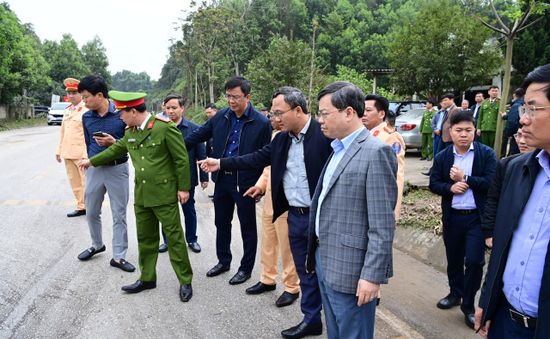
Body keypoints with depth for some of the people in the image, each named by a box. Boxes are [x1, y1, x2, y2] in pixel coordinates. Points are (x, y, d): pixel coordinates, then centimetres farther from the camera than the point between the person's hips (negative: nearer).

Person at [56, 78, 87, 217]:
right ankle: (81, 207, 21)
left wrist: (87, 153, -19)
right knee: (74, 182, 12)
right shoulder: (67, 111, 15)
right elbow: (62, 132, 19)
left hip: (82, 153, -7)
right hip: (68, 153, 8)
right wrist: (59, 150, 16)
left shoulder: (87, 110, -9)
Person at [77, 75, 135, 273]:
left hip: (117, 169, -4)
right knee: (91, 212, 15)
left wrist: (114, 142, -23)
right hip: (94, 169, 4)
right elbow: (88, 143, 14)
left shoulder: (121, 114, -12)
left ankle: (118, 256, 14)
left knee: (119, 215, 4)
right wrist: (91, 162, 16)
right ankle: (97, 245, 39)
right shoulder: (86, 117, 1)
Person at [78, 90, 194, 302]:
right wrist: (91, 161, 34)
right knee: (145, 239, 15)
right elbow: (115, 150, 25)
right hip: (141, 195, 7)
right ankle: (147, 278, 30)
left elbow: (181, 159, -12)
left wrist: (184, 188, -12)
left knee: (174, 237, 1)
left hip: (164, 194, -7)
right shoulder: (130, 133, 8)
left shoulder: (165, 128, -14)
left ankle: (185, 281, 13)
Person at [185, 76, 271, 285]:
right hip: (222, 179, 5)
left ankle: (246, 268, 26)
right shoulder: (220, 117, 2)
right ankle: (223, 261, 38)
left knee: (247, 227, 9)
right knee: (221, 223, 18)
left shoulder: (261, 123, -11)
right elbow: (198, 136, 11)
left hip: (245, 182, -5)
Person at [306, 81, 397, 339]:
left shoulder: (376, 152, -16)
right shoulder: (337, 149, 12)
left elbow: (382, 225, -19)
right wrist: (316, 252, 14)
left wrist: (372, 275, -19)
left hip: (350, 268, -8)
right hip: (324, 259, 8)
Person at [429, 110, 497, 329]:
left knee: (474, 261, -5)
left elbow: (492, 182, -13)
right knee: (454, 260, 16)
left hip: (477, 217, -3)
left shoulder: (486, 154, -5)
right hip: (452, 217, 3)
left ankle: (468, 304, 14)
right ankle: (455, 294, 37)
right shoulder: (442, 157, 2)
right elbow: (434, 184, 0)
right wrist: (450, 188, -18)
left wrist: (465, 178, -16)